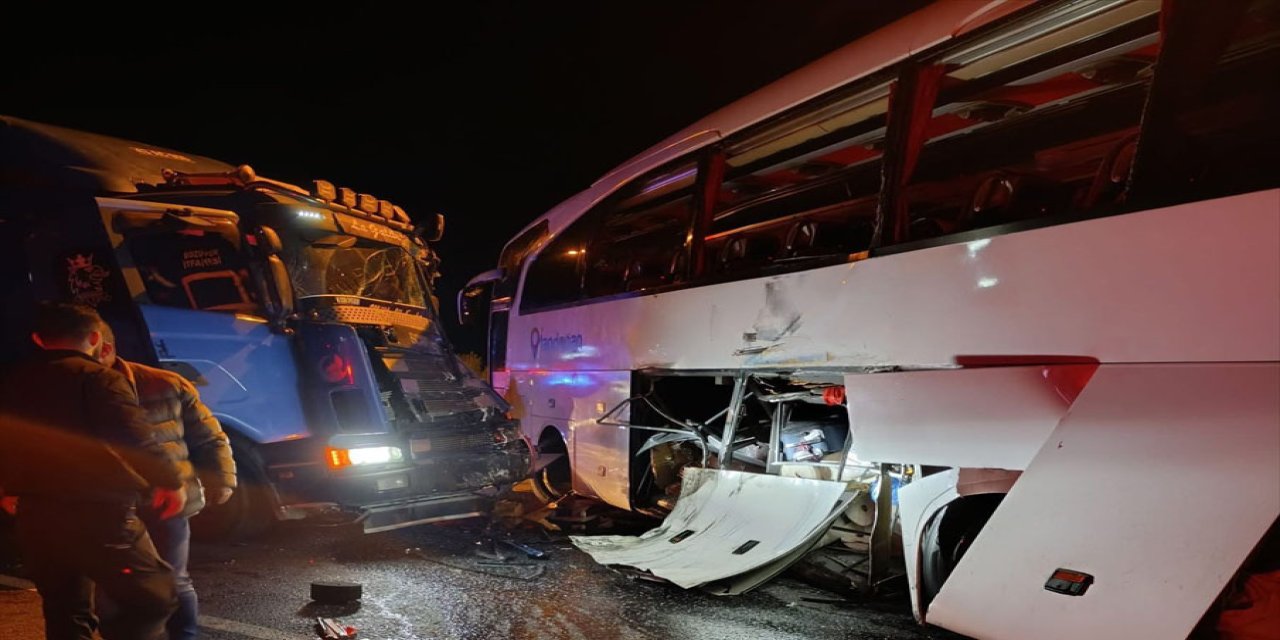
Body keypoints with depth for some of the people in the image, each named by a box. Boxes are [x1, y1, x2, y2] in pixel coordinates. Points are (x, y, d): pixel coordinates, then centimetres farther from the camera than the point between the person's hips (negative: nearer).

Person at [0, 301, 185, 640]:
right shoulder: (97, 378, -11)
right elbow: (138, 442, -19)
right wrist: (171, 481, -5)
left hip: (35, 519, 8)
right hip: (97, 517, -7)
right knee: (155, 598, 1)